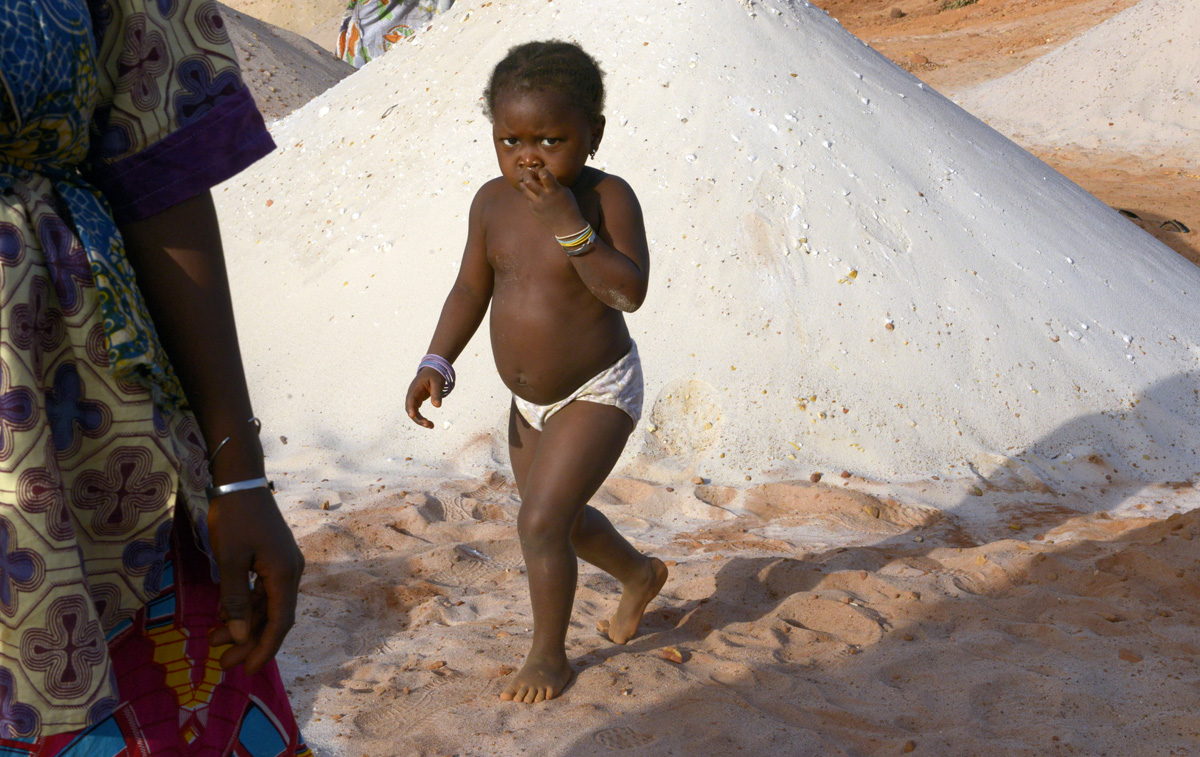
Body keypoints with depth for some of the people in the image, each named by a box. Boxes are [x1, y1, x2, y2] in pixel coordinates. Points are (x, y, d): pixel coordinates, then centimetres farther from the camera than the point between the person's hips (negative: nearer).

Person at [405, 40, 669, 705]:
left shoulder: (607, 197, -20)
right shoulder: (493, 202, -5)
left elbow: (628, 291, -30)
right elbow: (471, 289, 4)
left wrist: (569, 223, -35)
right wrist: (436, 363, -7)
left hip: (598, 394, -7)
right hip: (529, 401, 7)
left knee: (541, 521, -14)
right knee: (554, 518, 22)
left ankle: (548, 655, 9)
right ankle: (640, 575, 51)